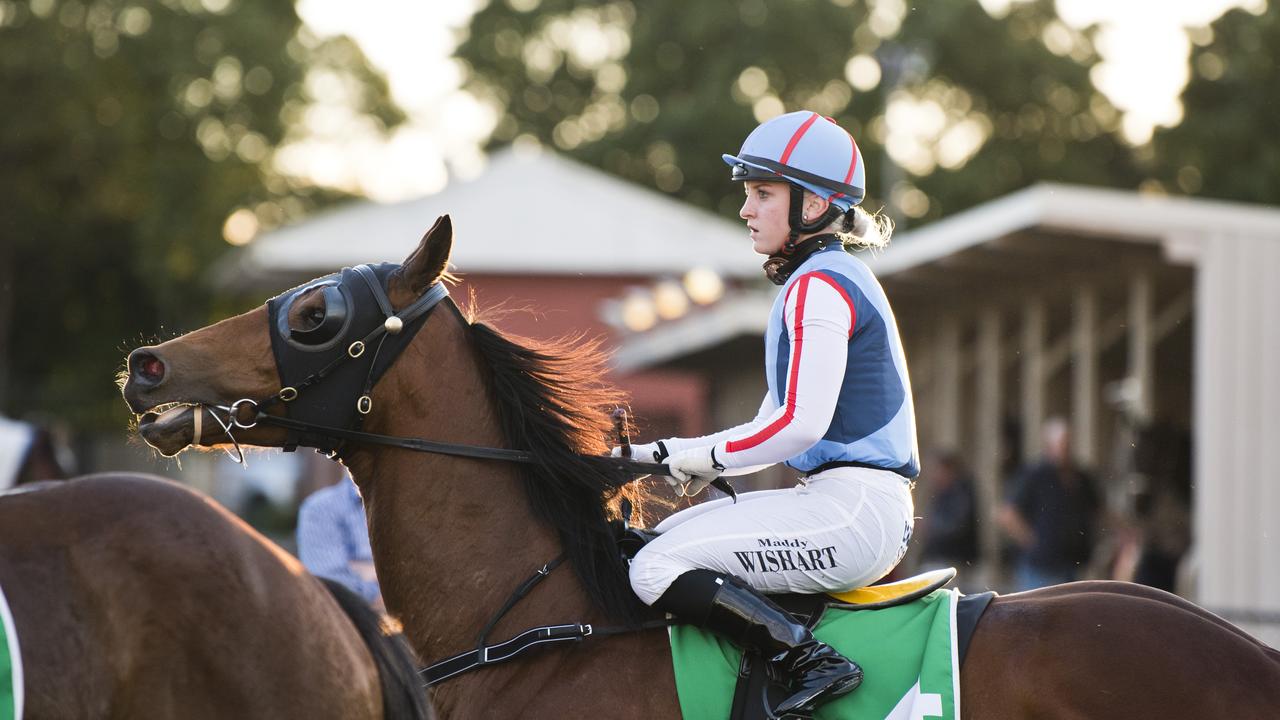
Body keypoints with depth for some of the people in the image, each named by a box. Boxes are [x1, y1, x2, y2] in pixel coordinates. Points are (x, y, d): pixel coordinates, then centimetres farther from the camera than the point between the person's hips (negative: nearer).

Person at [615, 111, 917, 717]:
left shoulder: (819, 286, -12)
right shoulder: (830, 280, 20)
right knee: (667, 538, 17)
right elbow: (780, 419, 21)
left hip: (852, 509, -11)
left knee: (656, 570, -17)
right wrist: (678, 453, 10)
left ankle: (812, 662, -21)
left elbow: (802, 423, -22)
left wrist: (711, 456, -9)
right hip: (857, 507, 11)